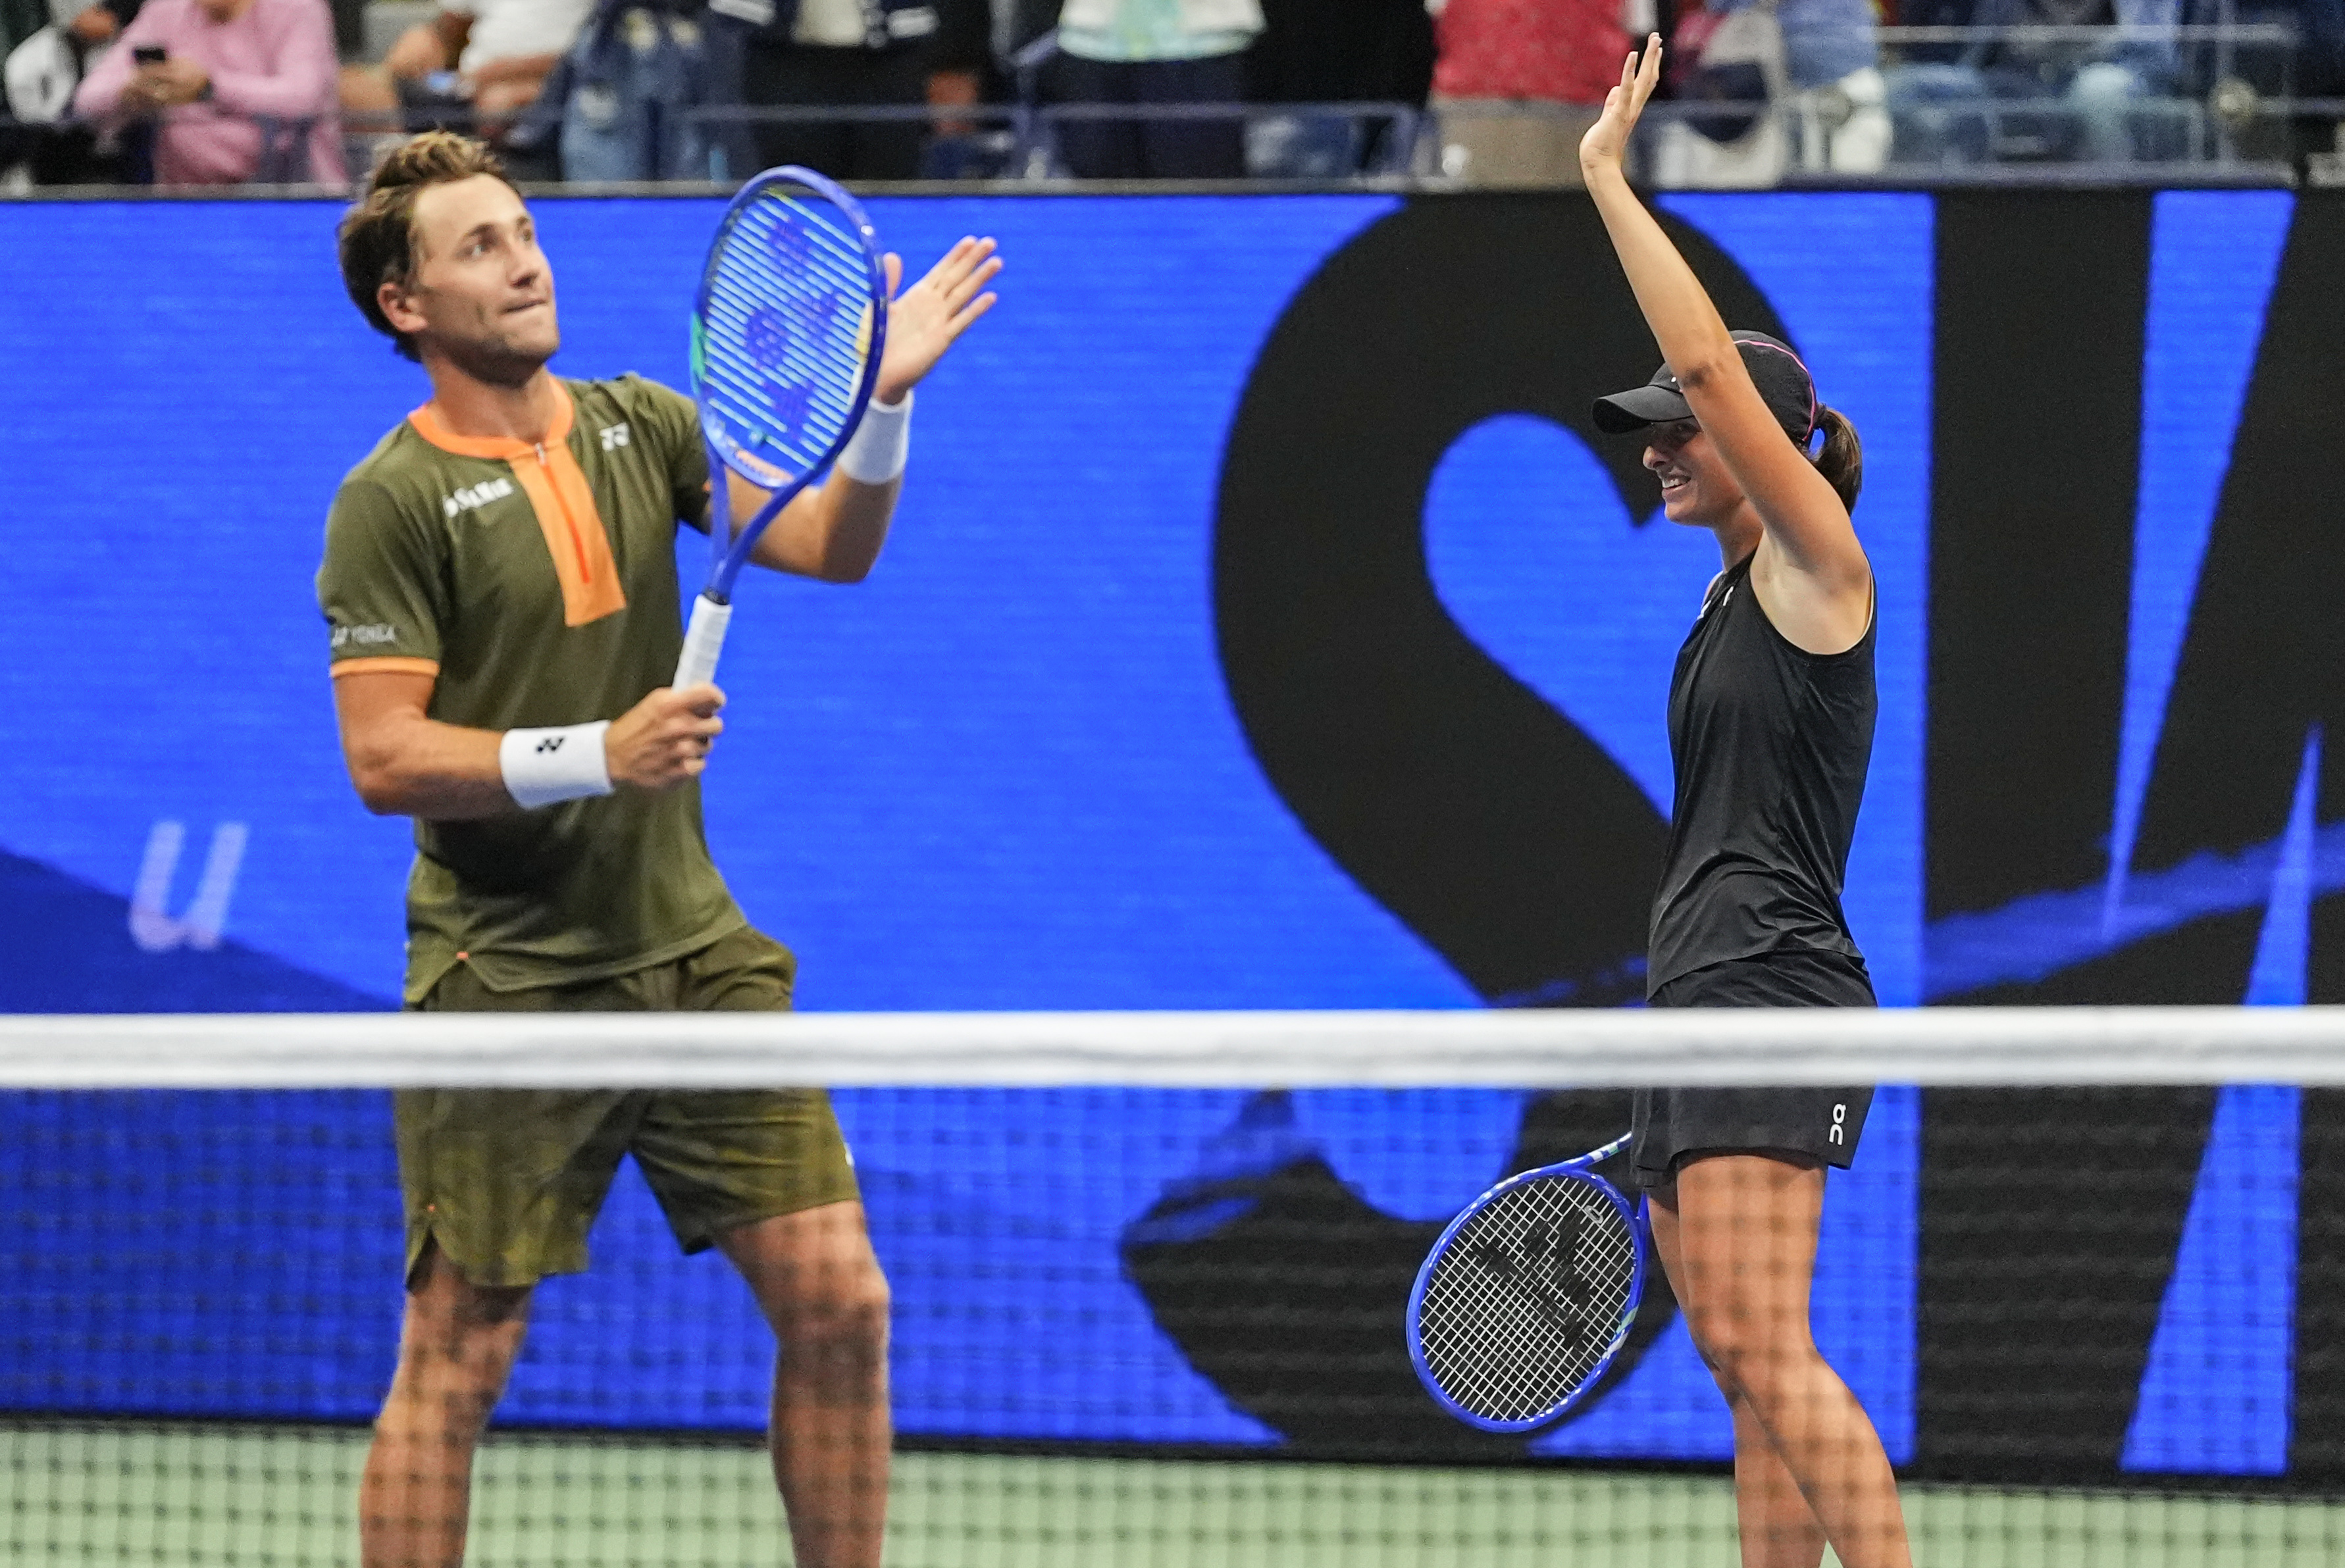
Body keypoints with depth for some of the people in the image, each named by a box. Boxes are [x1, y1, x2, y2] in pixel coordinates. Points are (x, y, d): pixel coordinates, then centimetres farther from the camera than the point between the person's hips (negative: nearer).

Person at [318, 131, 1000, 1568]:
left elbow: (829, 547, 1)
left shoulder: (640, 426, 9)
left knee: (840, 1302, 2)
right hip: (507, 986, -5)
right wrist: (596, 754, -23)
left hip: (695, 954, 5)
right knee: (460, 1361, -2)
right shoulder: (395, 502, -8)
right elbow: (386, 760, -13)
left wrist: (882, 401, -15)